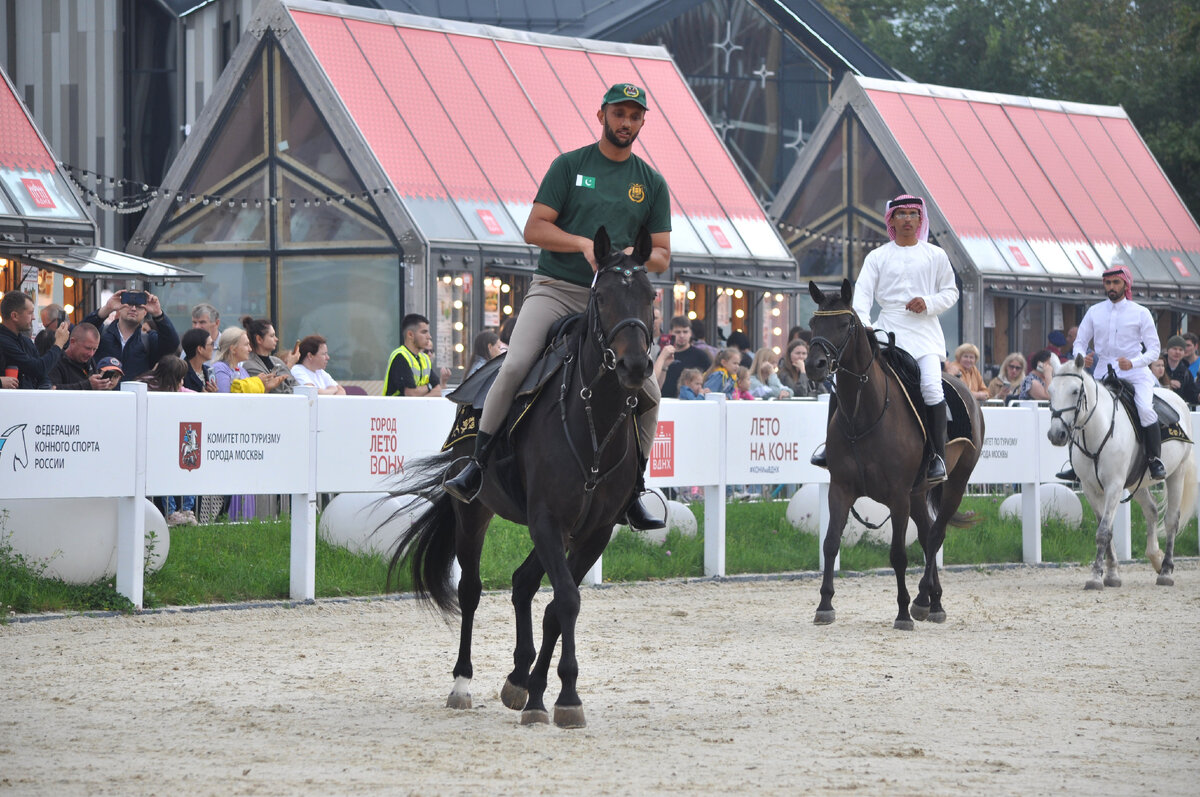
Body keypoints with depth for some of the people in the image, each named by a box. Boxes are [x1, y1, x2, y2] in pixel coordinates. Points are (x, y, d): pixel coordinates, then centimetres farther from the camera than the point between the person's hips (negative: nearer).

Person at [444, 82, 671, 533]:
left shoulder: (652, 184, 14)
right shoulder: (569, 166, 7)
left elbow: (662, 255, 14)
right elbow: (534, 229, 1)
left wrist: (638, 256, -9)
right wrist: (584, 244, -14)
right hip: (555, 289, -2)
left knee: (648, 393, -10)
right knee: (515, 365, -25)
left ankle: (631, 491, 5)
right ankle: (478, 463, -15)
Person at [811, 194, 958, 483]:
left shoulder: (935, 256, 9)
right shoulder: (877, 257, 9)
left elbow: (950, 291, 14)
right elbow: (862, 292, -1)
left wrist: (929, 303, -8)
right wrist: (862, 323, -20)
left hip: (924, 331, -2)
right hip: (886, 328, 2)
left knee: (931, 386, -24)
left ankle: (938, 457, -15)